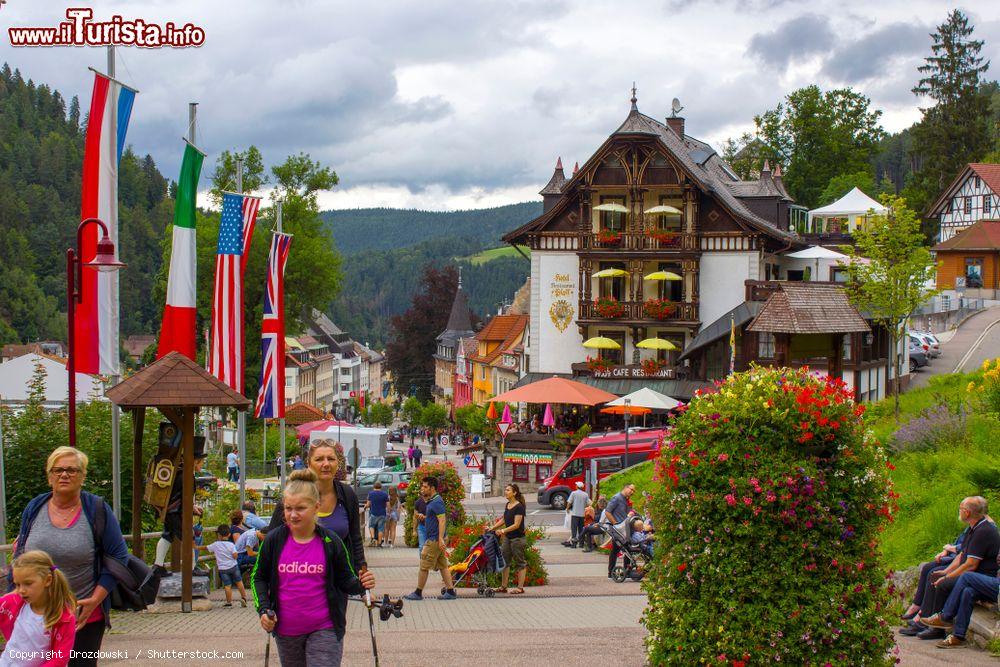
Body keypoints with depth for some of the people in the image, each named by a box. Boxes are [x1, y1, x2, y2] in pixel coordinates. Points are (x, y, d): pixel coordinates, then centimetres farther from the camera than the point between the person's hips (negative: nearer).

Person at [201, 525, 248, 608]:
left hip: (223, 568, 0)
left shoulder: (215, 545, -3)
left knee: (227, 585, 1)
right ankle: (243, 597, 16)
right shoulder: (231, 545, -6)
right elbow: (235, 556, -15)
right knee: (239, 582, 14)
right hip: (233, 566, 0)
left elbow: (206, 548, 12)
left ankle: (229, 602, 3)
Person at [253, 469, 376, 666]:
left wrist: (361, 584, -18)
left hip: (324, 630, -2)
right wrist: (263, 609, -4)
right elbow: (259, 578, 9)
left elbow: (345, 580, 4)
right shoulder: (274, 540, -3)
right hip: (286, 632, 2)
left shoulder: (331, 542, -6)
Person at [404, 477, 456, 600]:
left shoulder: (437, 502, -17)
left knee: (424, 566, -2)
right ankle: (450, 591, 10)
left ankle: (418, 593, 5)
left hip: (434, 539, -10)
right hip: (435, 539, 10)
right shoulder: (432, 501, 15)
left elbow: (442, 520, -23)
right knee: (443, 566, 10)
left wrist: (440, 539, -27)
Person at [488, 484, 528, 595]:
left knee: (520, 563, 1)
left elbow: (516, 525, -21)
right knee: (505, 561, 9)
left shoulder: (519, 507, -16)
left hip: (518, 538, -9)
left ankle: (520, 587, 7)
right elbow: (504, 520, 21)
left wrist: (503, 530, -29)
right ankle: (503, 586, 15)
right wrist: (493, 527, 12)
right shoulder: (507, 505, 9)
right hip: (507, 538, 9)